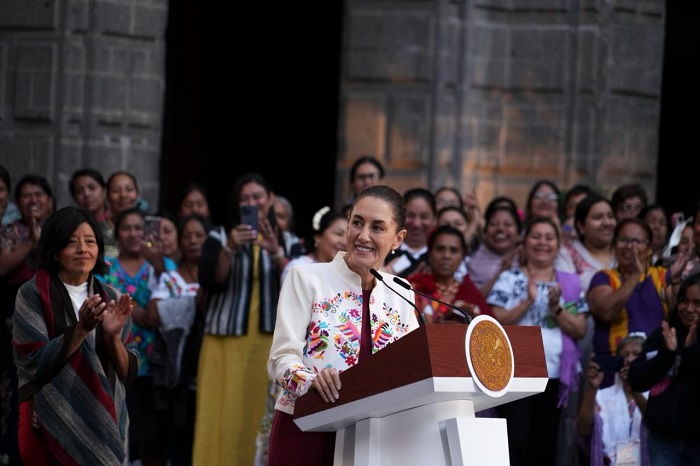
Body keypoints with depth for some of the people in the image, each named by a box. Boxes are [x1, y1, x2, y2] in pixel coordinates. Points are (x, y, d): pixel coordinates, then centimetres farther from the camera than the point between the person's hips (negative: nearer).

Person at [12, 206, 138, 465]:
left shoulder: (111, 299, 4)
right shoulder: (32, 295, -7)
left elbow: (128, 373, 1)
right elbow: (34, 365, -15)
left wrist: (113, 335, -16)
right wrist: (81, 328, -23)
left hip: (105, 422, 4)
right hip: (51, 426, -4)